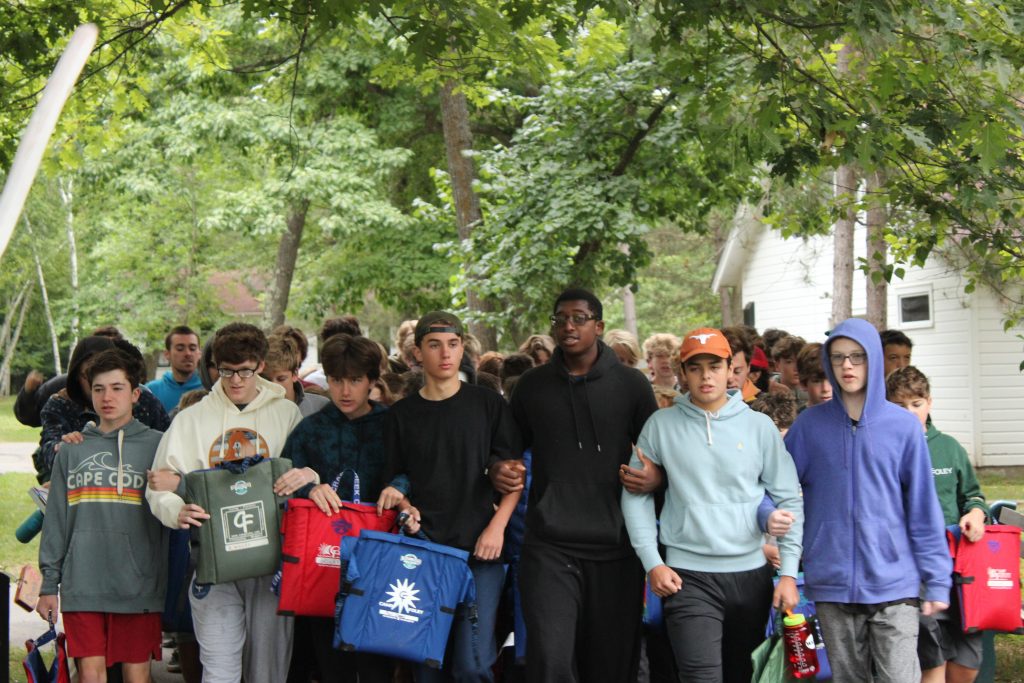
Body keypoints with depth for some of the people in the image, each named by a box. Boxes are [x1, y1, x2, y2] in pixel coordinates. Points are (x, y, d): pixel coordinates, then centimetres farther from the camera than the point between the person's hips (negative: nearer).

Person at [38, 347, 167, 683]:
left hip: (138, 585, -2)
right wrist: (49, 583, 10)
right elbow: (56, 520, 12)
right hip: (82, 586, 2)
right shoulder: (72, 451, 12)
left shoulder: (156, 445, 5)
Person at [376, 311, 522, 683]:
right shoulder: (401, 414, 9)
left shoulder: (488, 404, 4)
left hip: (480, 552, -2)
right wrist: (401, 501, -7)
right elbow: (398, 479, 16)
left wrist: (497, 526, -7)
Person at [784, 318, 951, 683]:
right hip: (833, 584, 1)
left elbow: (923, 510, 2)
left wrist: (937, 580, 0)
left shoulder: (903, 426, 0)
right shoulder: (810, 424, 3)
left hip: (894, 582, -1)